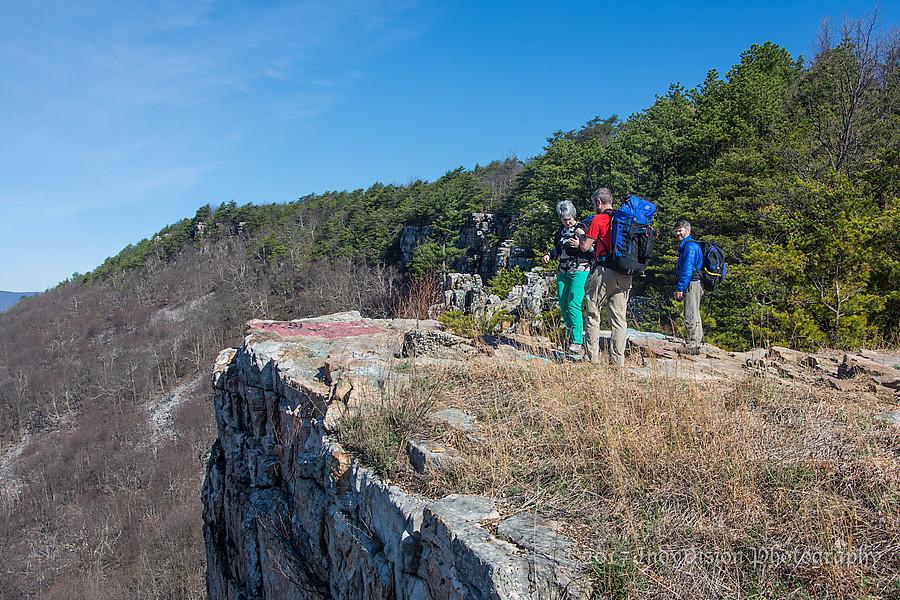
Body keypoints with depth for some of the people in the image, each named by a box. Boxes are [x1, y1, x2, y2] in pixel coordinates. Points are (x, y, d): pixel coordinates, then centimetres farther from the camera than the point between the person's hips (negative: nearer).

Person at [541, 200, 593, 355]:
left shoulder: (582, 229, -3)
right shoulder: (560, 231, 14)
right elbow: (556, 249, 25)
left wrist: (579, 246, -20)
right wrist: (548, 255, 5)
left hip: (580, 272, -6)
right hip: (563, 273, 6)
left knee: (573, 305, -16)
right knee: (563, 307, 5)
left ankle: (577, 342, -11)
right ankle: (571, 336, 23)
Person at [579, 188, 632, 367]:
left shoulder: (598, 220, -6)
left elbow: (585, 246, -5)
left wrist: (582, 235, 17)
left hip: (604, 272, -5)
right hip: (624, 274, 6)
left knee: (592, 315, 6)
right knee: (619, 317, 7)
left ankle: (592, 357, 5)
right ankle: (618, 360, 6)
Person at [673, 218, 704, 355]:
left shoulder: (690, 246, -13)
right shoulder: (686, 245, 20)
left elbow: (687, 270, -20)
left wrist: (680, 288, -19)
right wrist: (680, 287, 22)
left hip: (692, 284, -11)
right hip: (693, 285, 11)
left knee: (691, 316, -8)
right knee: (694, 315, 15)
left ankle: (692, 346, -6)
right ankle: (697, 341, 23)